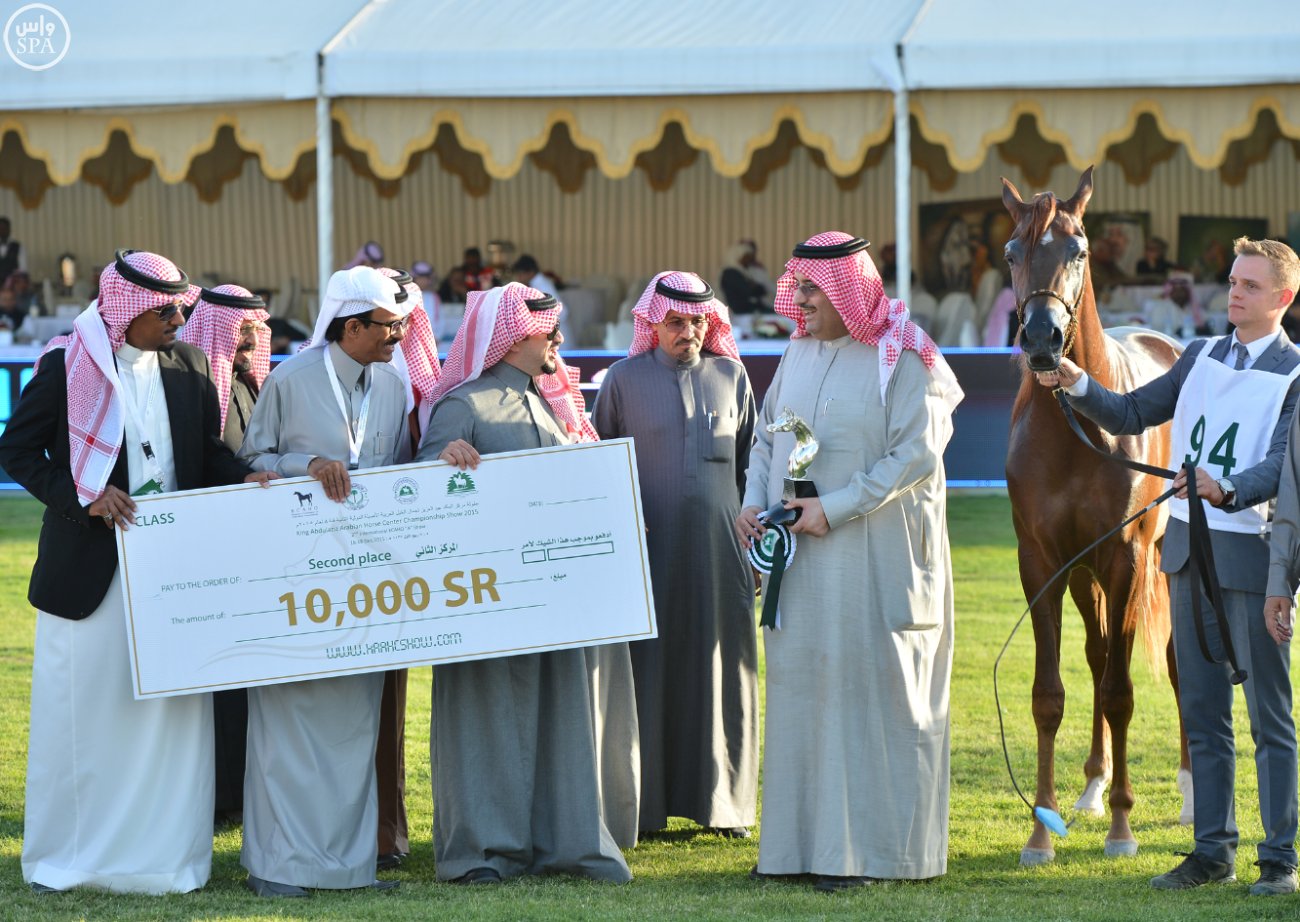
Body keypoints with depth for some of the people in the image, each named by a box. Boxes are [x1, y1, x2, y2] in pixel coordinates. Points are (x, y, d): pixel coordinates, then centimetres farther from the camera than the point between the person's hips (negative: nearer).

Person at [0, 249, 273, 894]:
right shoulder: (68, 367, -6)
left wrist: (241, 480, -7)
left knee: (170, 710, 3)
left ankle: (161, 853, 10)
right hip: (90, 568, -3)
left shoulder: (188, 368, 6)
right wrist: (84, 497, -17)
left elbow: (207, 452, 14)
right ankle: (60, 857, 15)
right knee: (81, 708, 5)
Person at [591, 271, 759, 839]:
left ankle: (721, 798, 11)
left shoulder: (731, 377, 9)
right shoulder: (625, 379, 3)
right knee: (650, 668, -2)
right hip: (650, 547, -2)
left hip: (718, 546, 2)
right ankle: (645, 802, 3)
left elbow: (752, 464, 14)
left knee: (720, 668, 3)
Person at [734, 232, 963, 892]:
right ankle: (801, 840, 15)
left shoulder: (899, 360, -9)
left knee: (870, 684, -3)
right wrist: (753, 502, -1)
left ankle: (868, 844, 2)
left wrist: (834, 508, -19)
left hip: (875, 557, -6)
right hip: (801, 557, 6)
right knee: (801, 684, 8)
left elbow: (917, 453, -16)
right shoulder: (799, 352, 10)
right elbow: (768, 436, 17)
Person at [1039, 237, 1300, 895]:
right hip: (1189, 546, 6)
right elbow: (1130, 415, 15)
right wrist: (1077, 385, -3)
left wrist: (1229, 491, -38)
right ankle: (1212, 850, 17)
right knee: (1202, 713, 10)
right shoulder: (1202, 357, 12)